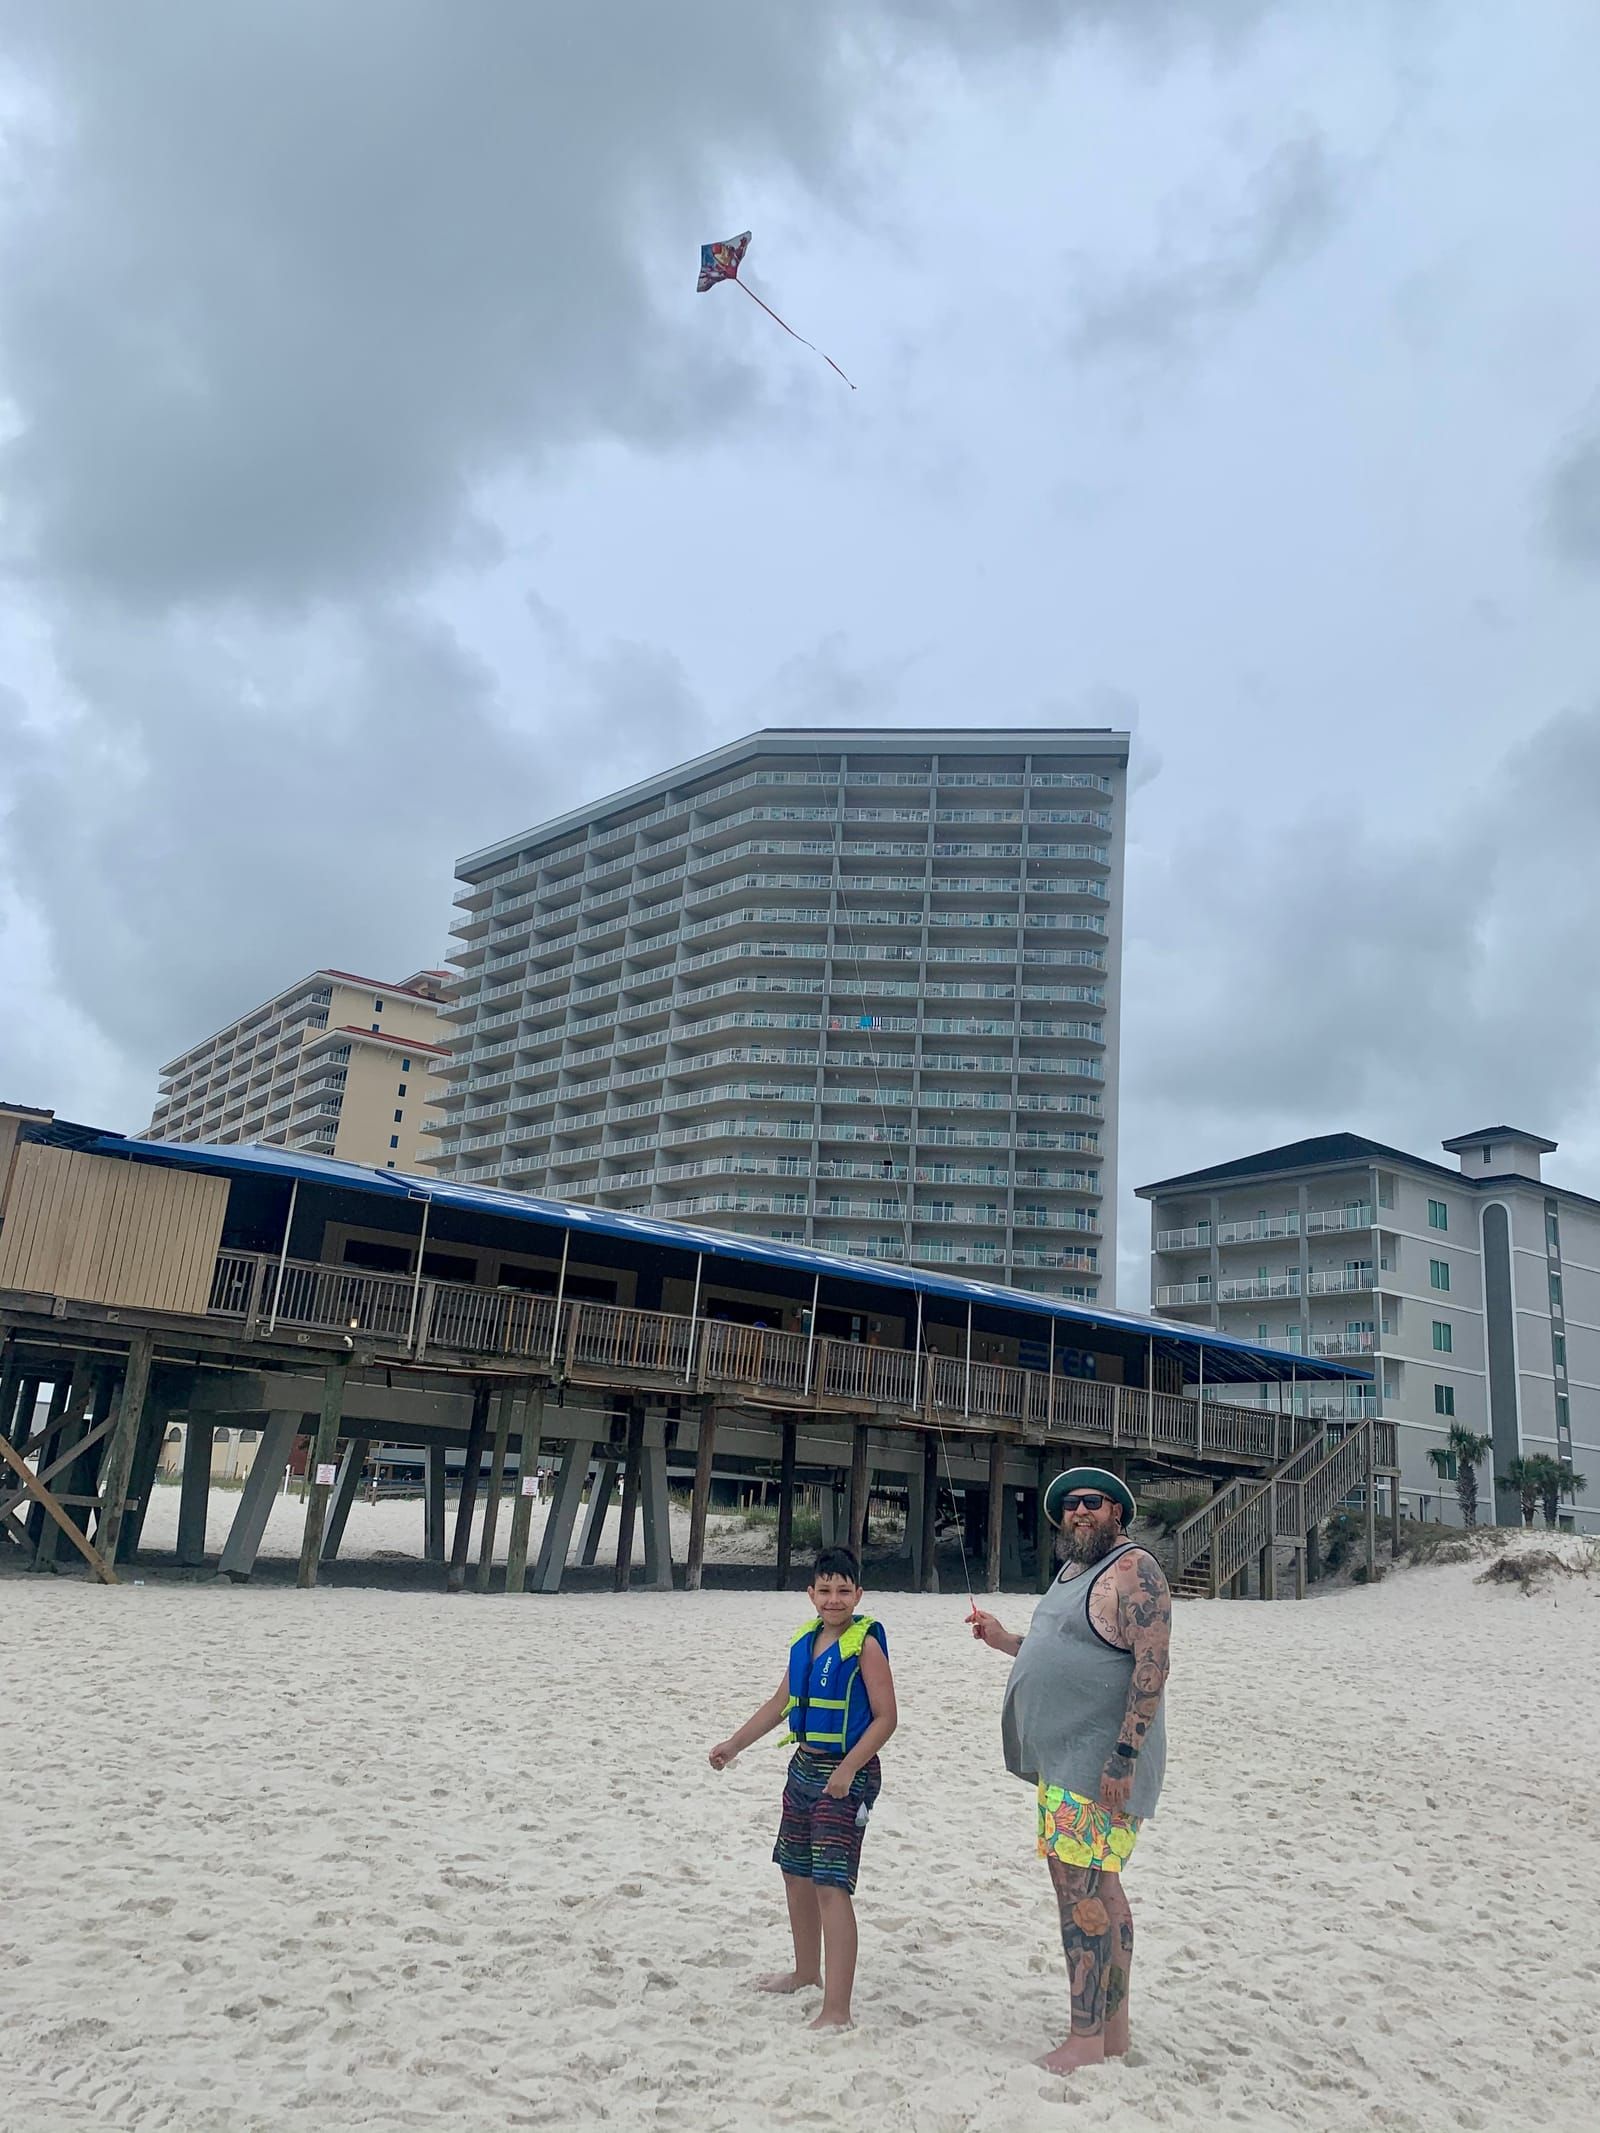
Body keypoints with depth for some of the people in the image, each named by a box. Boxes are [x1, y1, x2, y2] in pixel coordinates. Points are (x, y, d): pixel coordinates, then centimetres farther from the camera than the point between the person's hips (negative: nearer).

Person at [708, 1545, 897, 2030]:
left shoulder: (864, 1644, -15)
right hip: (804, 1767, 8)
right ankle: (807, 1972, 39)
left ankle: (837, 2010, -7)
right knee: (796, 1873, 19)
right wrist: (734, 1744, 13)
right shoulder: (806, 1640, 6)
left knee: (831, 1885, -11)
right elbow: (780, 1703, 16)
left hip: (846, 1776, -8)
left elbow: (886, 1717, -17)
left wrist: (848, 1769, -24)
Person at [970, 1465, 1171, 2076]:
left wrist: (1124, 1757, -25)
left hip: (1101, 1764, -10)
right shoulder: (1074, 1570, 15)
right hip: (1063, 1760, 10)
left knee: (1080, 1889, -7)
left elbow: (1152, 1666, -21)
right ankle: (1114, 2030, 24)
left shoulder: (1132, 1569, -15)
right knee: (1099, 1889, 15)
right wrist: (1005, 1641, 17)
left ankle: (1086, 2039, 2)